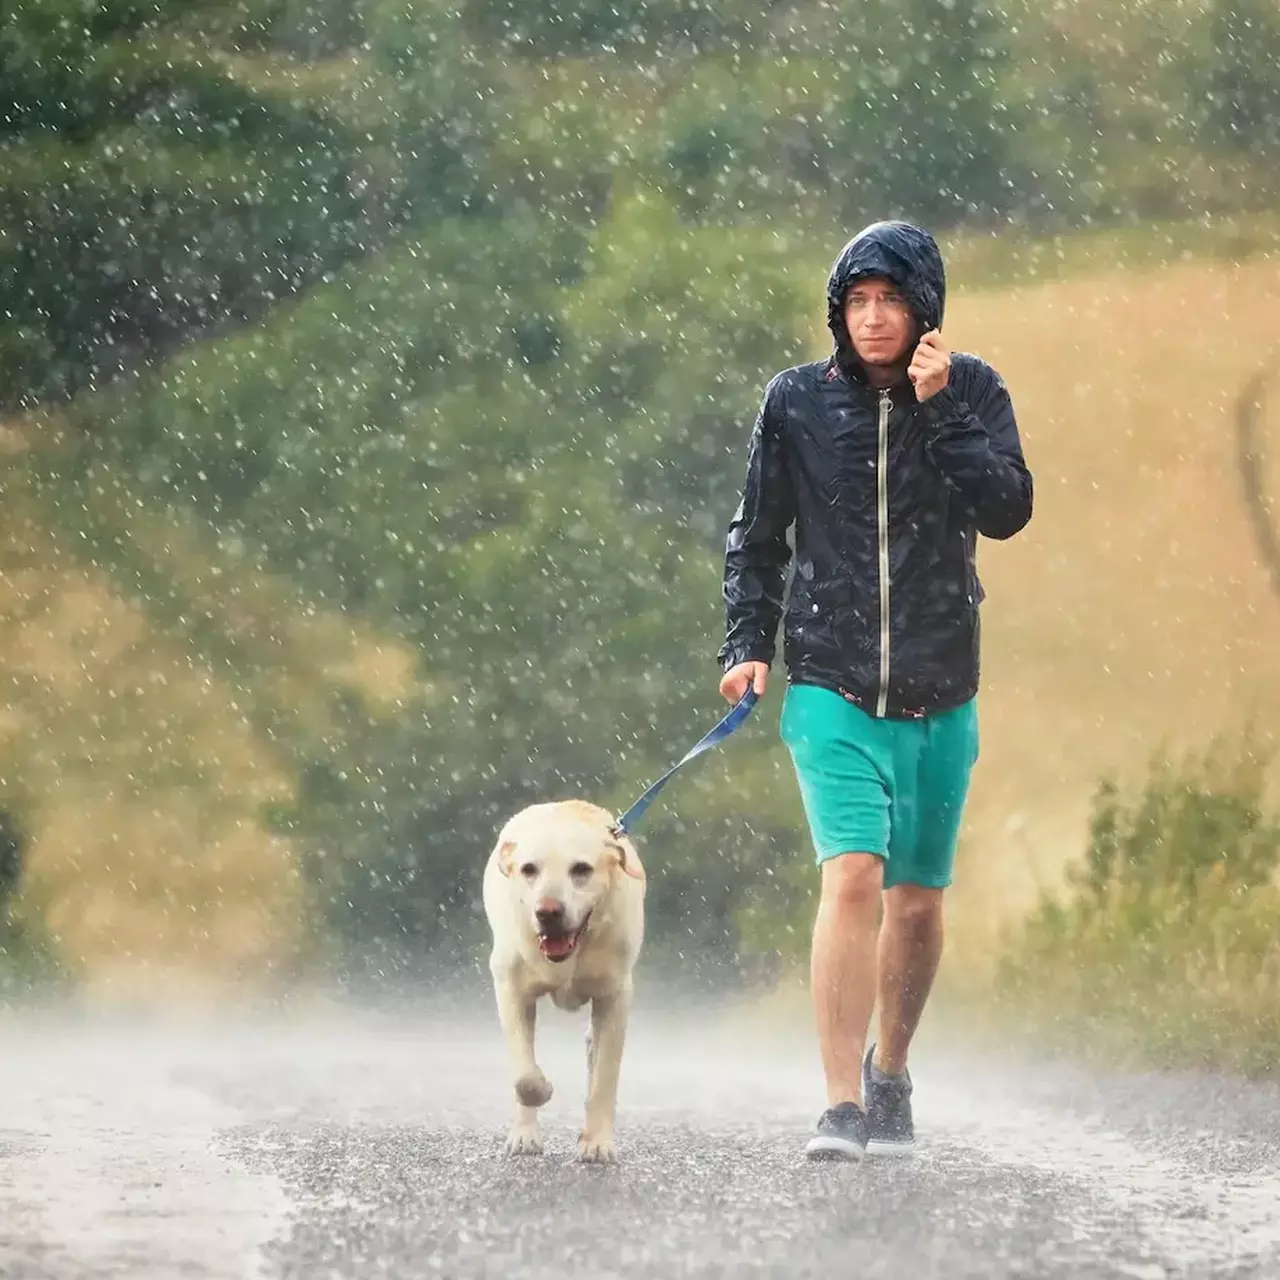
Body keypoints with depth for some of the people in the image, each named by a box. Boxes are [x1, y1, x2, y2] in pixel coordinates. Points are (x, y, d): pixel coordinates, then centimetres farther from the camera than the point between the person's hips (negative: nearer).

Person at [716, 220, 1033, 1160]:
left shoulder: (973, 393, 2)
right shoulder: (798, 402, 1)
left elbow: (1009, 510, -12)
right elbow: (757, 538, 9)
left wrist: (937, 407, -17)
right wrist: (746, 645, -1)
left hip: (940, 695, 2)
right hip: (833, 688, -2)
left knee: (918, 901, 11)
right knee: (852, 877, -19)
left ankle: (890, 1074, 35)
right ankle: (842, 1107, -19)